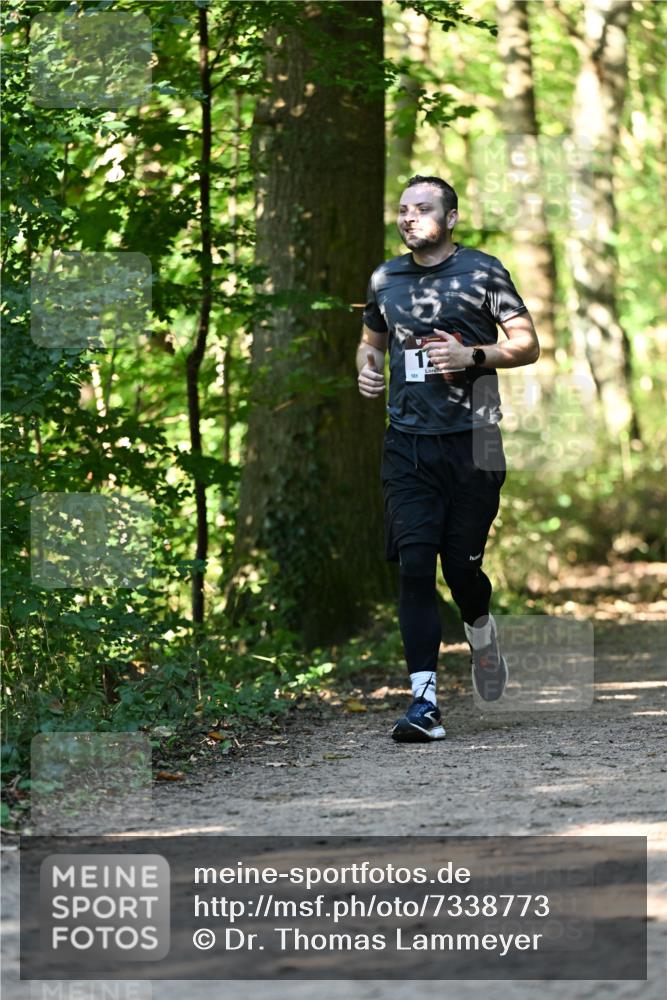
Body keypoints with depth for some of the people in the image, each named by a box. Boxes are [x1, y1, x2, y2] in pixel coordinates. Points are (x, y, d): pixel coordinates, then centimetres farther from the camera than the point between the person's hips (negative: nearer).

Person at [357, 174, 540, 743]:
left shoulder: (483, 271, 0)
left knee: (461, 564, -1)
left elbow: (527, 344, 1)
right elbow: (371, 340, 29)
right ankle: (424, 701, -11)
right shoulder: (385, 280, 12)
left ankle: (481, 630, 36)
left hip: (472, 440, -3)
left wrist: (472, 356, -15)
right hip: (407, 444, 3)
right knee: (414, 563, -9)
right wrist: (367, 369, 6)